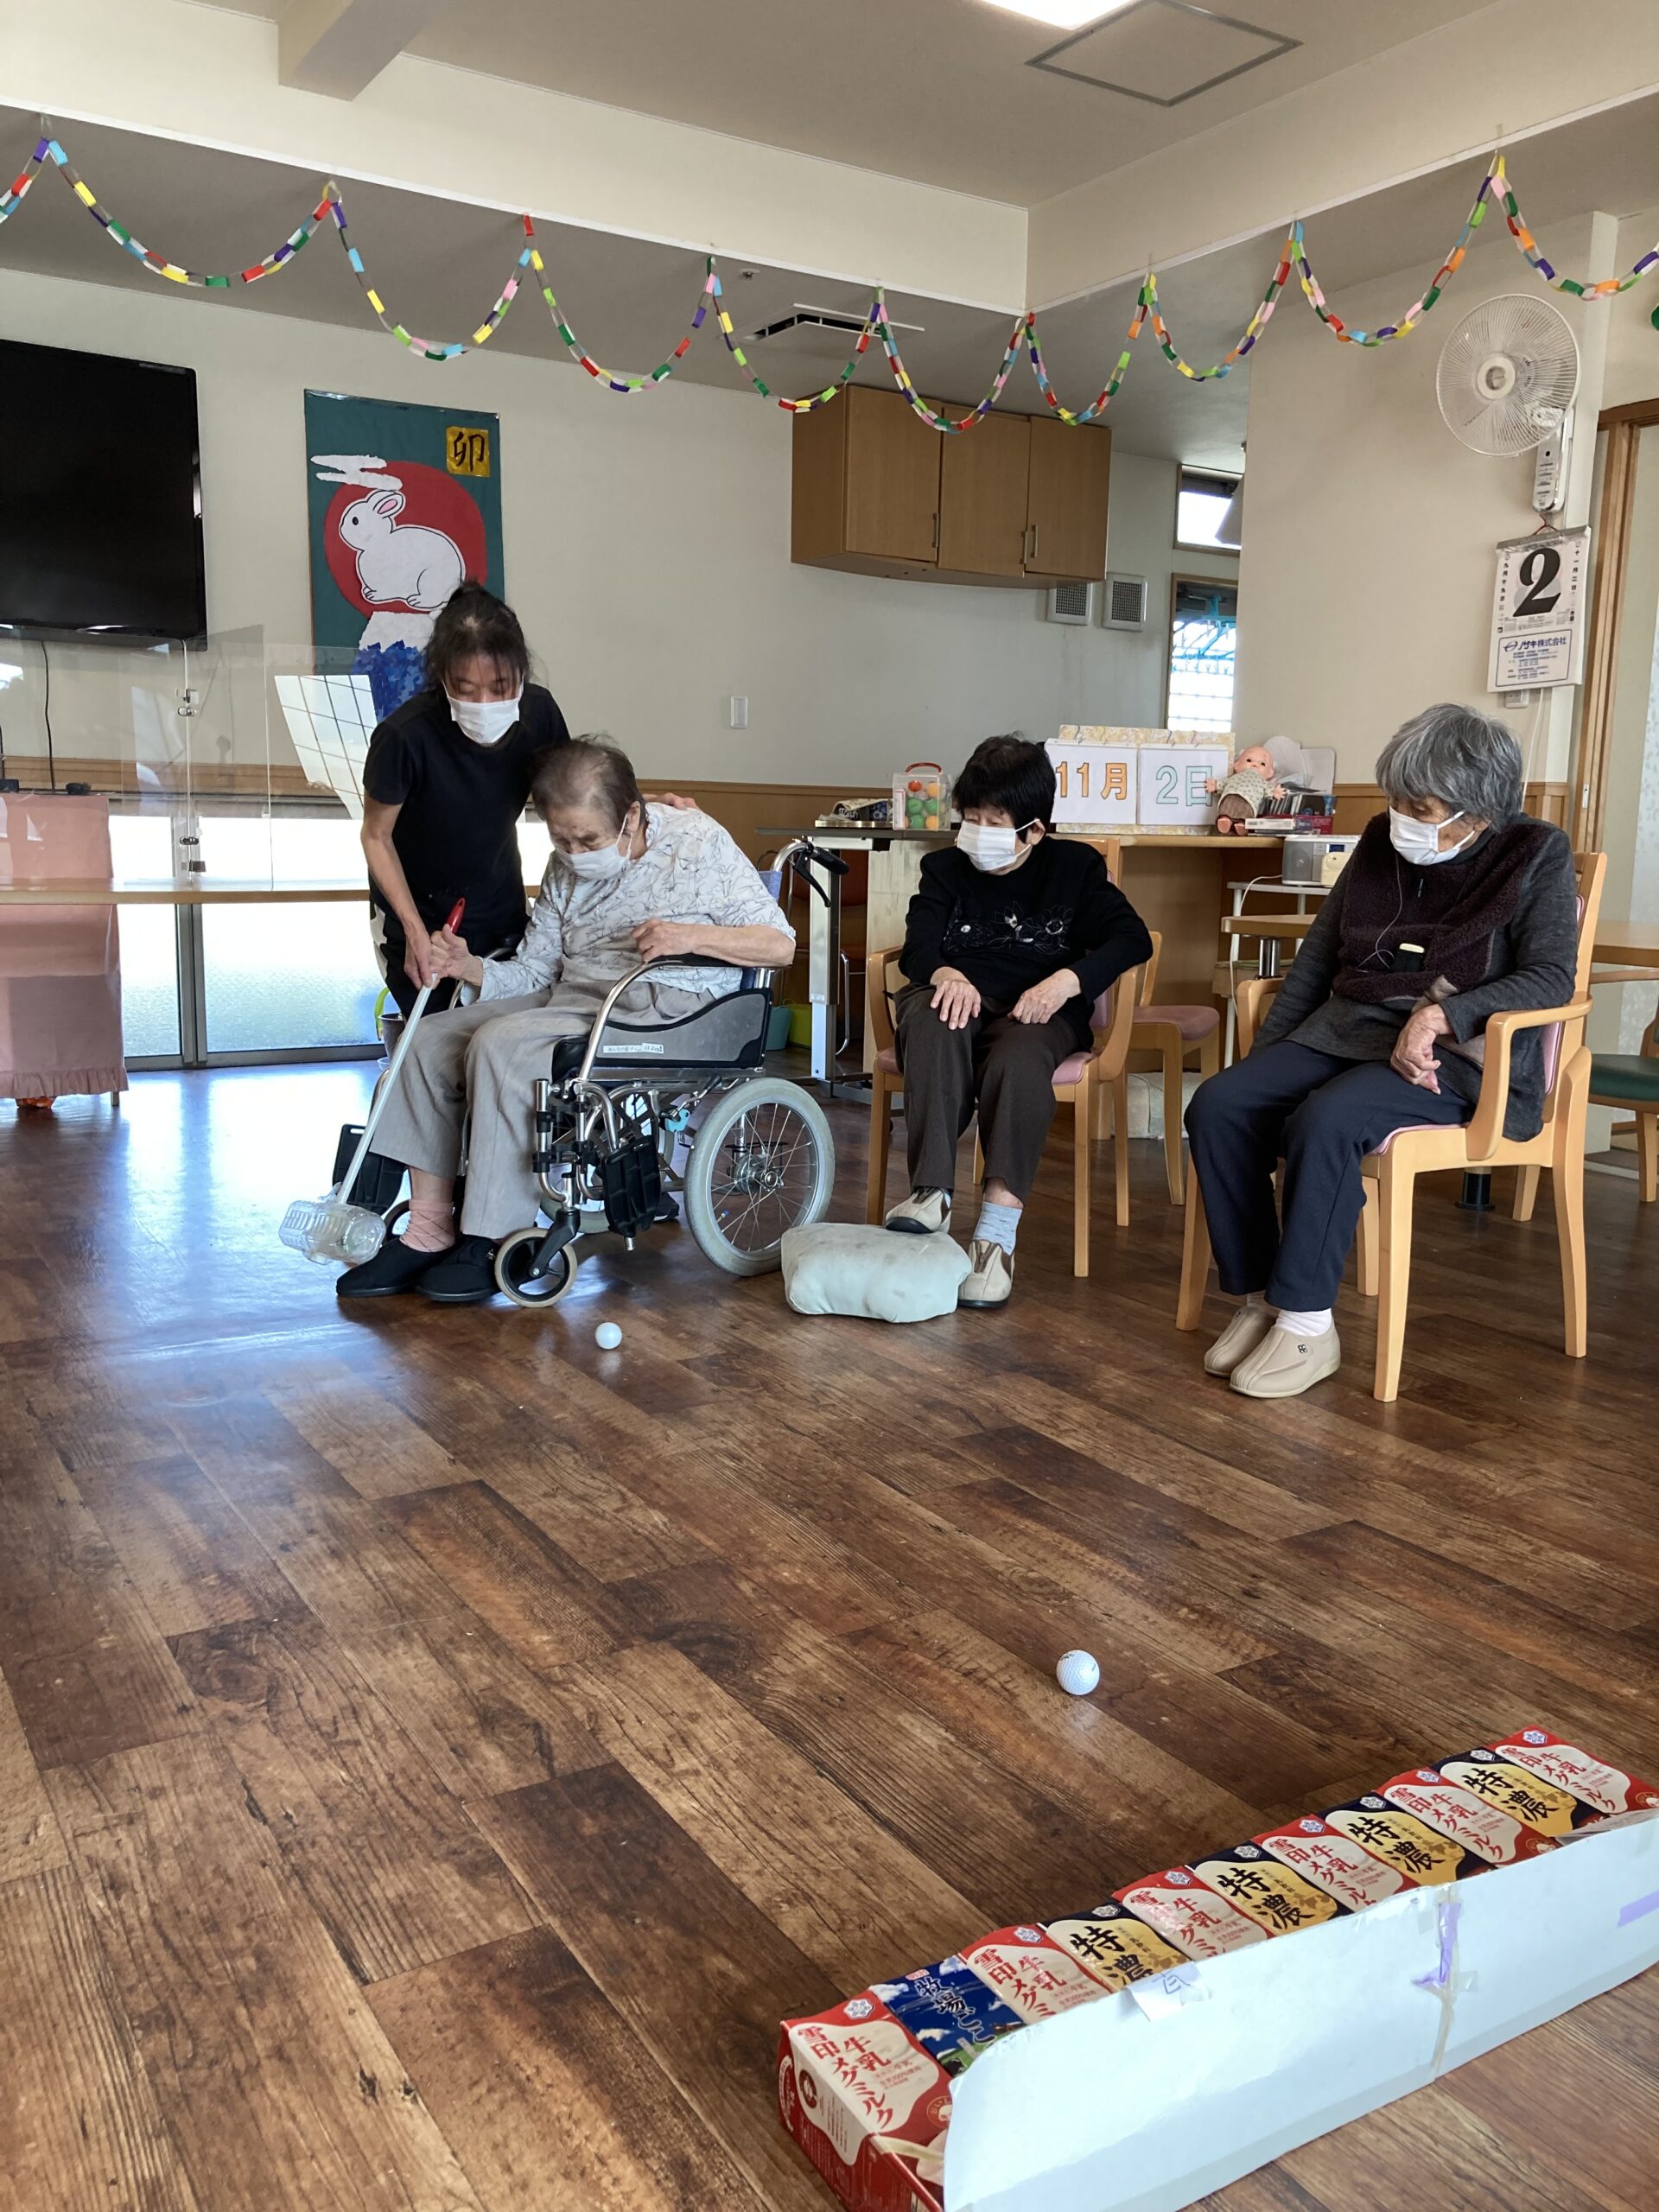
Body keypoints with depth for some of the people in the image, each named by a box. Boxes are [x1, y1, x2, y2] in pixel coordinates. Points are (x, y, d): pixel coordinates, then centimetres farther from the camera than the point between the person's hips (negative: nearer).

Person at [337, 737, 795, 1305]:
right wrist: (471, 968, -8)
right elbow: (535, 970, 12)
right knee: (431, 1039, -7)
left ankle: (492, 1243, -19)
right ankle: (430, 1231, -5)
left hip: (662, 1009, -8)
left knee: (501, 1044, -28)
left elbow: (780, 945, -6)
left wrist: (690, 935, -20)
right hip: (568, 999, 8)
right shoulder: (565, 869, 14)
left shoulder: (698, 842, -4)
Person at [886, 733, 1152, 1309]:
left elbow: (1132, 937, -1)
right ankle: (930, 1194, -42)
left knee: (1019, 1058, -37)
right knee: (933, 1026, -36)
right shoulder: (945, 868, 16)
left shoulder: (1075, 867, 11)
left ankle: (997, 1230, -42)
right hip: (958, 996, 1)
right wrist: (945, 973, -24)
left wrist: (1066, 980, -19)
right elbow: (917, 947, 2)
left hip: (1034, 1006, -1)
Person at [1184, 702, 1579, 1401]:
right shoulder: (1382, 843, 11)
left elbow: (1551, 978, -10)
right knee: (1217, 1107, -20)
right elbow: (1318, 955, 16)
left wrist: (1440, 1014, -24)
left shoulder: (1536, 857, -2)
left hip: (1459, 1056, -5)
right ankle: (1255, 1299, -11)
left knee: (1325, 1122, -35)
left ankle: (1306, 1323, -22)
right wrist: (1264, 1059, 10)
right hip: (1345, 1031, 6)